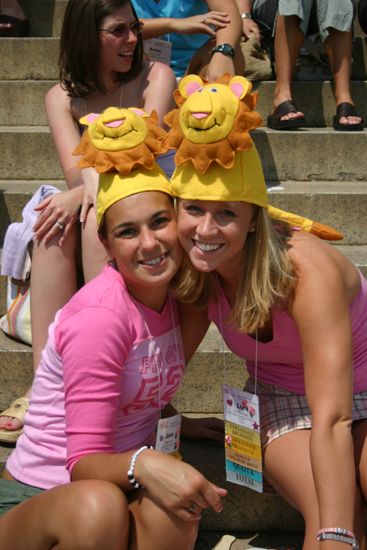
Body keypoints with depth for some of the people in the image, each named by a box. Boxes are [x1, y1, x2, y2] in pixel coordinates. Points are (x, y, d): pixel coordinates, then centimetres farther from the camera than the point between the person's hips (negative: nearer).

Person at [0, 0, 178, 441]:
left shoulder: (155, 77, -1)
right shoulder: (62, 97, 5)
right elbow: (74, 168, -12)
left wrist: (81, 195, -31)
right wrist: (91, 185, -37)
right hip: (93, 231, 2)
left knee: (96, 220, -33)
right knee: (56, 225, -30)